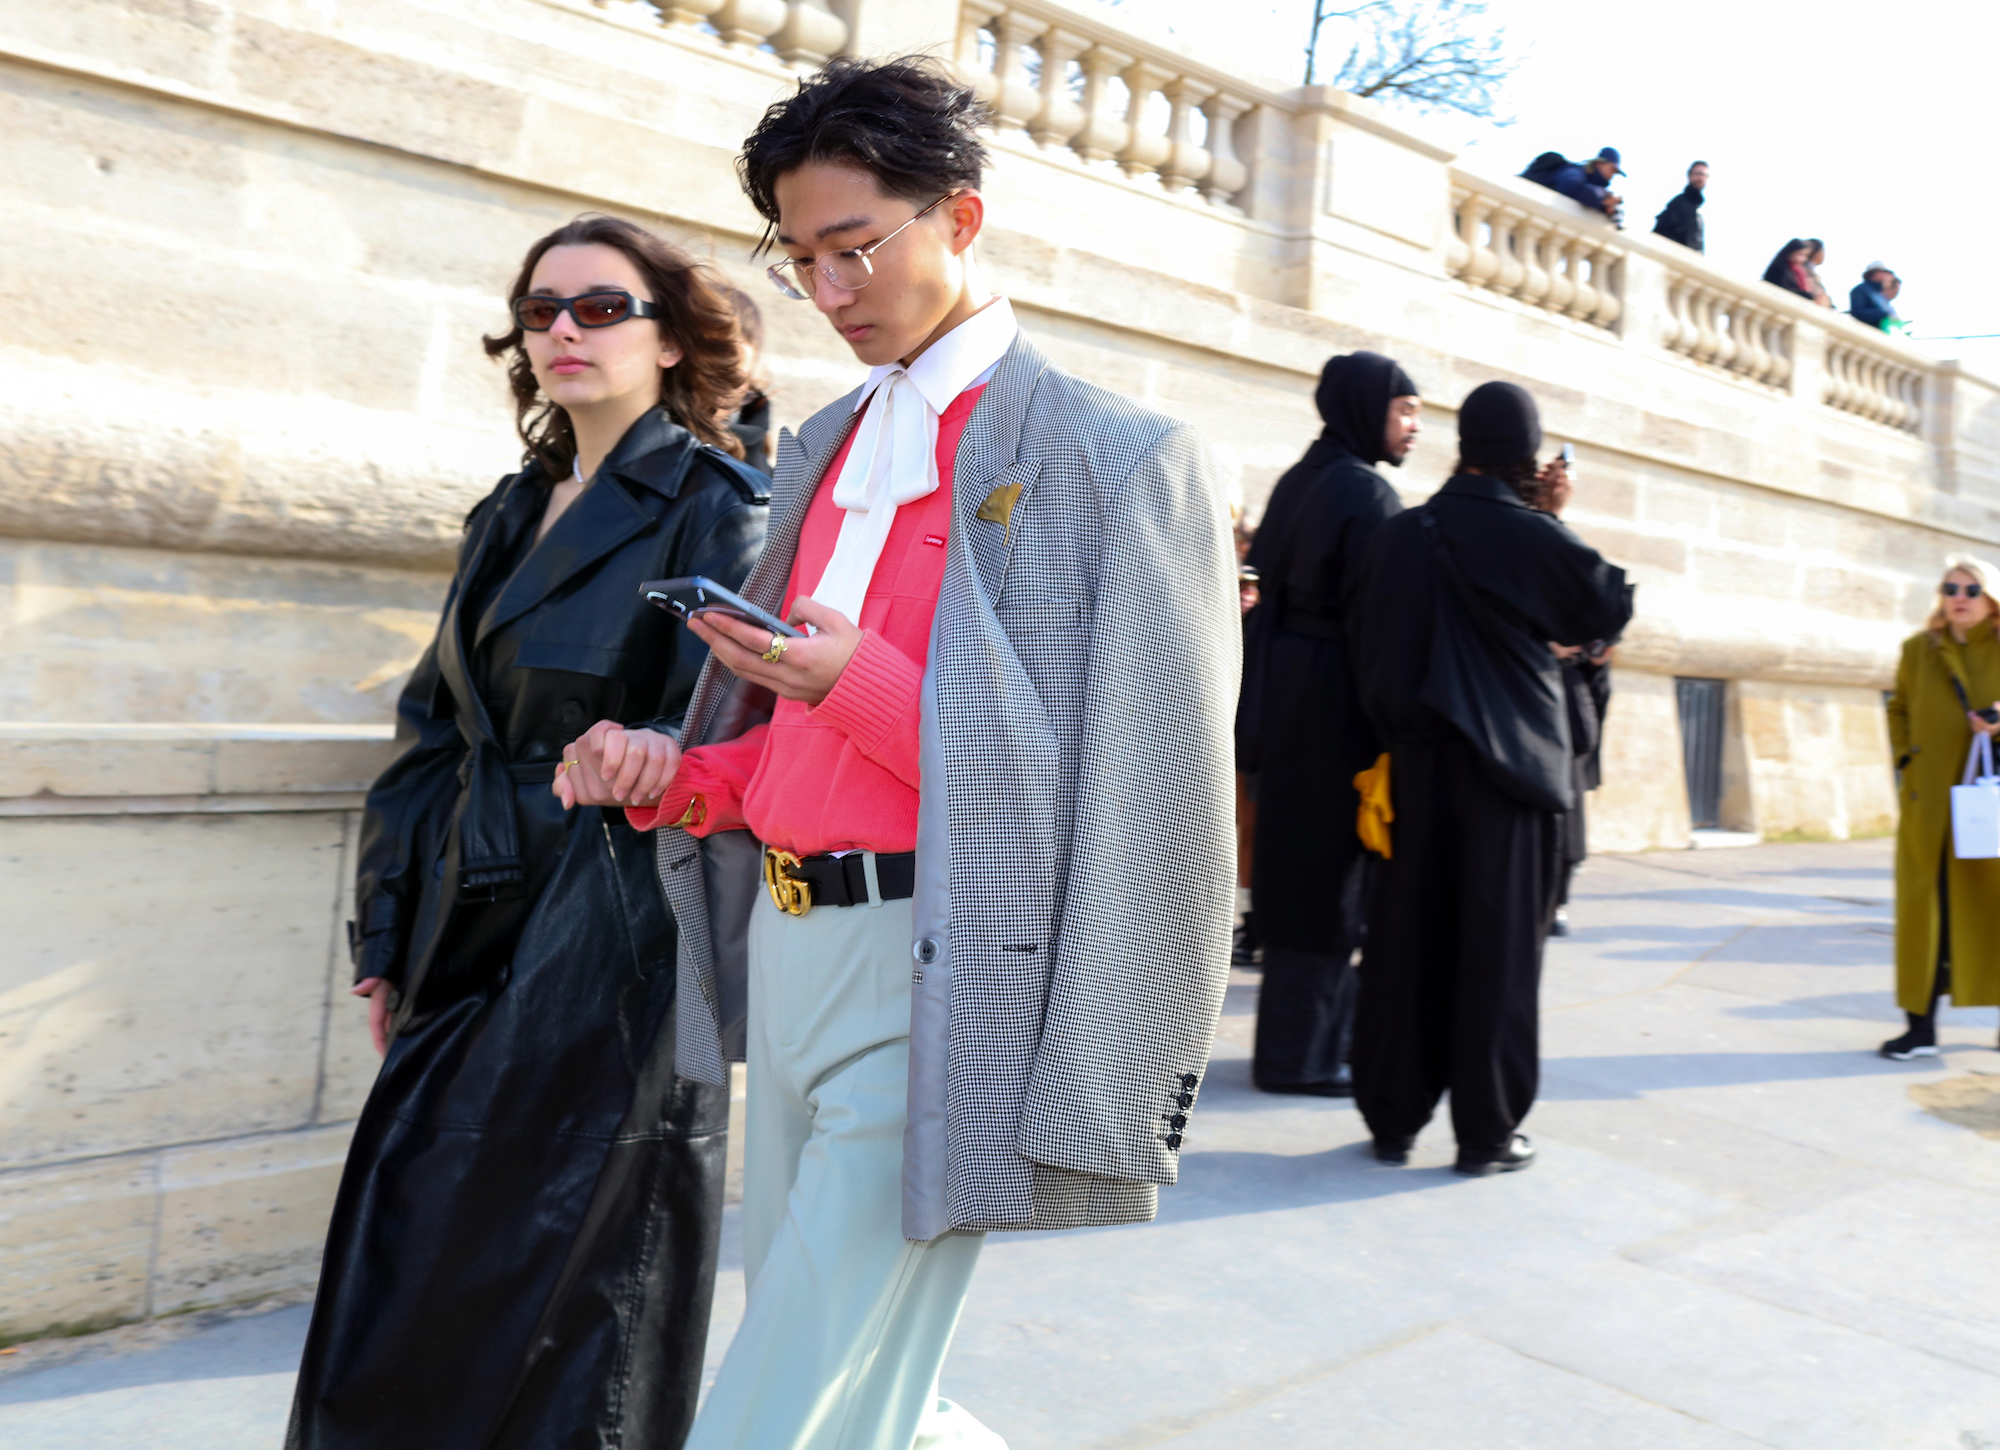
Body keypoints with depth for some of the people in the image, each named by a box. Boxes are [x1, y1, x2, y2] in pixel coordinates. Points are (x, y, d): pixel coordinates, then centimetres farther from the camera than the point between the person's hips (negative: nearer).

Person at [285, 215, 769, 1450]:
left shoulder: (715, 508, -6)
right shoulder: (514, 512, 15)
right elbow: (436, 733, 15)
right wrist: (390, 940, 13)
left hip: (609, 946, -7)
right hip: (474, 933, 7)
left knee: (550, 1281, 3)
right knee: (405, 1276, 13)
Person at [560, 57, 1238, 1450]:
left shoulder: (1120, 457, -7)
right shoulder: (821, 452, 15)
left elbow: (1144, 800, -13)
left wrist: (859, 685, -21)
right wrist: (680, 774, 1)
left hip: (933, 985, -7)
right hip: (787, 952, 8)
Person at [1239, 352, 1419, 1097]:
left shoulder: (1298, 482, 14)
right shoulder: (1365, 492, -13)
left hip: (1285, 692, 9)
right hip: (1337, 700, -9)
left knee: (1299, 866, 14)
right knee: (1329, 875, -1)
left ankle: (1299, 1040, 24)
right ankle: (1299, 1055, 8)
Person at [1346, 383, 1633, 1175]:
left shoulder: (1401, 534, 3)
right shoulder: (1533, 537, -9)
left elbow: (1364, 640, 7)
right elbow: (1611, 608, 5)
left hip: (1416, 760, 4)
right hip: (1508, 764, -3)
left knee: (1408, 937, 10)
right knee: (1496, 943, 4)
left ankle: (1393, 1118, 17)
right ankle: (1485, 1130, 11)